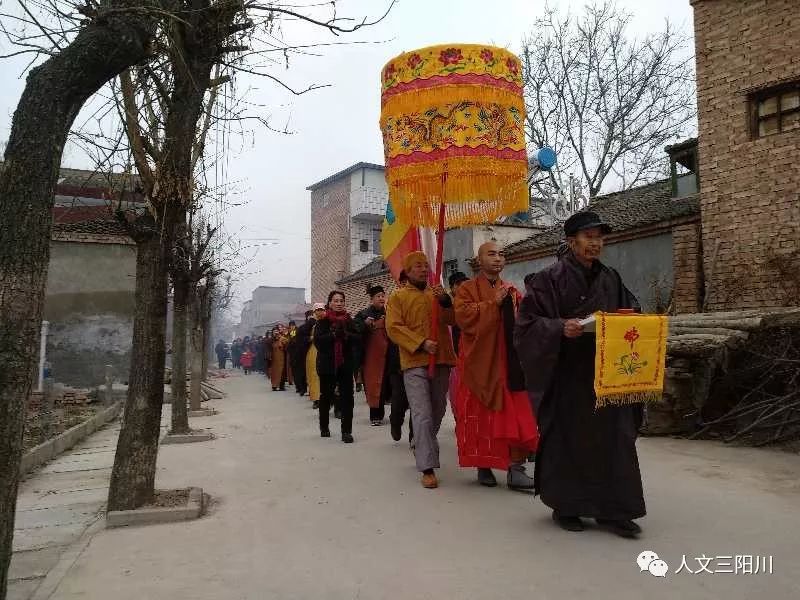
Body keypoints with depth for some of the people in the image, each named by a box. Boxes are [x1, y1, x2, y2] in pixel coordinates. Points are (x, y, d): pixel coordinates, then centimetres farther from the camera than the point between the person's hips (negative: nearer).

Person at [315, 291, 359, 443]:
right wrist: (333, 335, -22)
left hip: (346, 363, 1)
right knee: (326, 396, 11)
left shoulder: (349, 320, 6)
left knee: (347, 396, -4)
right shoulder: (323, 321, -1)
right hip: (327, 364, -1)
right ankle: (324, 426, 31)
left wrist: (345, 335, -20)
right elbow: (317, 341, -11)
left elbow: (357, 338, -3)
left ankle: (346, 431, 1)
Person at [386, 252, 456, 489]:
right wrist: (421, 343, -16)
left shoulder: (437, 294, 16)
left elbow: (453, 320, 6)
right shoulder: (398, 297, 4)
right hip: (415, 362, -5)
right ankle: (428, 468, -11)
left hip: (441, 360, 5)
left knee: (438, 411, 15)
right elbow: (393, 327, -6)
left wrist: (445, 300, -11)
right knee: (422, 414, -12)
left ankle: (421, 446, 38)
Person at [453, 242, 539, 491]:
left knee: (516, 417, -1)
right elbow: (463, 316, -15)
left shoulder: (513, 292, 16)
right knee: (481, 417, 4)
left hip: (509, 364, 4)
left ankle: (516, 468, 6)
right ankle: (483, 467, 18)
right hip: (479, 365, -3)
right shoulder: (467, 289, 2)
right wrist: (493, 303, -16)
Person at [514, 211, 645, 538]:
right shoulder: (550, 279, -5)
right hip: (567, 373, -5)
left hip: (607, 372, 5)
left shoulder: (612, 279, 11)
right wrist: (561, 327, -25)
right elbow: (528, 322, -9)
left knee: (613, 437, 3)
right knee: (567, 438, 4)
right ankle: (564, 506, 19)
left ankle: (611, 509, 13)